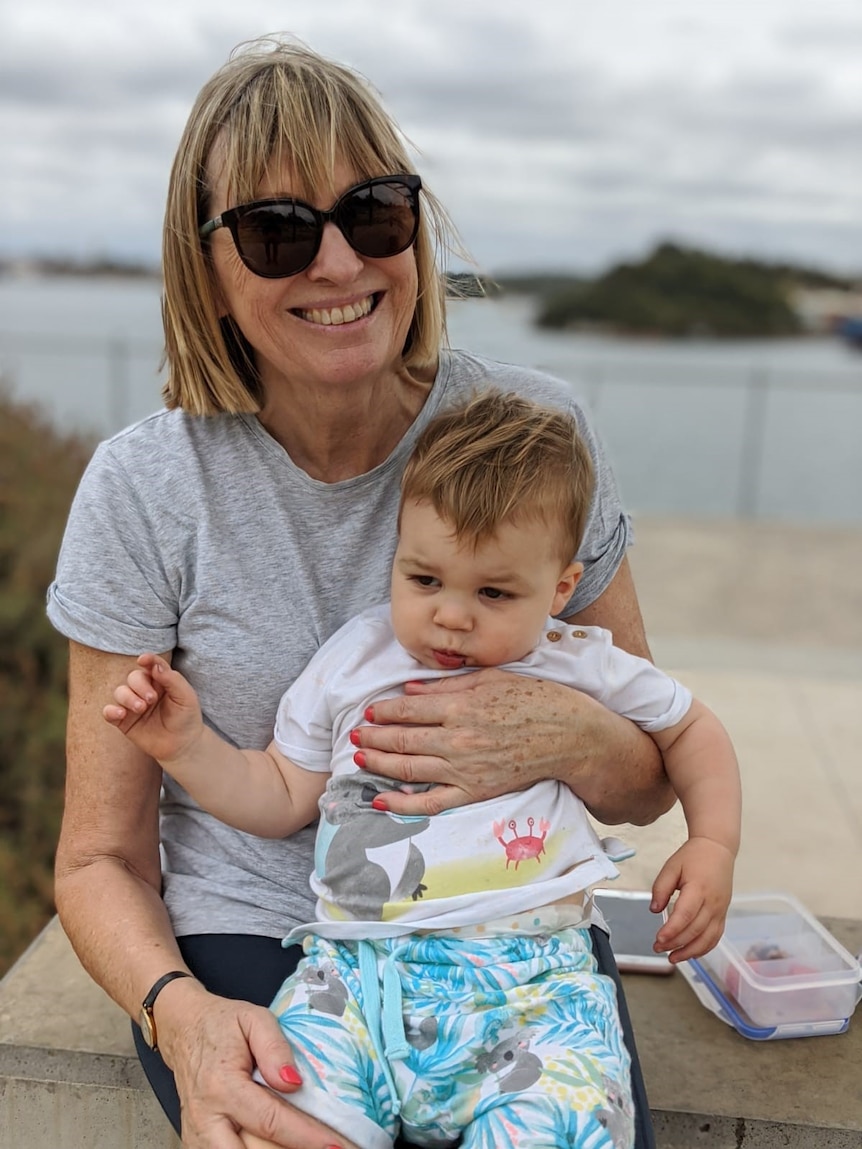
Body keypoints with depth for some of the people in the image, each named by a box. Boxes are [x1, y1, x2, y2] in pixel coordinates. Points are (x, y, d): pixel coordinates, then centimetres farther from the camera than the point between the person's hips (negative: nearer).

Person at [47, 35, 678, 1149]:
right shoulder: (143, 489, -10)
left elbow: (650, 782, 0)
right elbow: (102, 857, -4)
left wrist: (570, 737, -23)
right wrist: (181, 1012, -24)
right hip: (250, 930, 0)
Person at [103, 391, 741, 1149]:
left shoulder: (580, 670, 8)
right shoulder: (353, 662, 11)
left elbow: (690, 727, 24)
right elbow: (282, 800, 17)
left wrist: (714, 844, 11)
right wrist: (186, 745, 5)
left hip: (531, 979, -1)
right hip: (359, 966, 1)